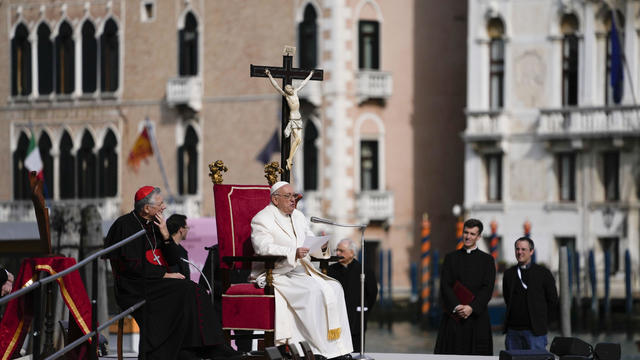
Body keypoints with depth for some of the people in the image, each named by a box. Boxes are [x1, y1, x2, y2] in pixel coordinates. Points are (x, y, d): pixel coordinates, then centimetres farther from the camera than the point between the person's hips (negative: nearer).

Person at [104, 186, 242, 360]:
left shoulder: (154, 225, 18)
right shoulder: (125, 225, -5)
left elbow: (172, 260, 14)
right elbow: (131, 263, -14)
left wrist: (165, 236, -3)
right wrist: (164, 275, -16)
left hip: (157, 281, 7)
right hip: (136, 286, -7)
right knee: (186, 291, -26)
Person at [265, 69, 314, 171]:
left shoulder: (295, 92, 11)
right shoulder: (285, 95, -4)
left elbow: (303, 84, 25)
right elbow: (276, 86, -11)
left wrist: (310, 75, 37)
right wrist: (269, 76, -20)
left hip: (299, 118, 7)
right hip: (292, 118, -7)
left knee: (299, 140, 0)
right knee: (297, 138, -18)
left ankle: (290, 159, 3)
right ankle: (289, 159, -14)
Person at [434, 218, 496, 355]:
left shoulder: (487, 260, 8)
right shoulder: (451, 258, 12)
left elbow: (488, 288, -2)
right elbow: (445, 285, 2)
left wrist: (472, 307, -15)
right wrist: (456, 307, -14)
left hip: (477, 316, -1)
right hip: (453, 317, 1)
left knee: (476, 354, -5)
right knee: (451, 353, -6)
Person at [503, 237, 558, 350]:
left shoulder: (543, 273, 1)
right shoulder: (509, 274, 12)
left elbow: (553, 301, 4)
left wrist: (542, 321, 2)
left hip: (534, 331, -4)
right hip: (513, 329, 4)